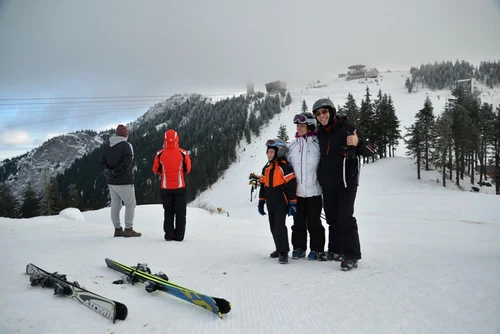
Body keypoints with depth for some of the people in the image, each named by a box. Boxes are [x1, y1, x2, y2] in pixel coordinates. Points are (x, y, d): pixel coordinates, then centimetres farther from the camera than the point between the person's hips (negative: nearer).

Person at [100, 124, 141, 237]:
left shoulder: (107, 147, 10)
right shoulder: (126, 146, -12)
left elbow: (102, 162, 8)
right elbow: (127, 163, -23)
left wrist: (107, 171, -5)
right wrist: (114, 173, -17)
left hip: (111, 182, 7)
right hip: (124, 181, -7)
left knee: (115, 205, 12)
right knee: (130, 204, 3)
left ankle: (117, 229, 18)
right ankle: (128, 229, 2)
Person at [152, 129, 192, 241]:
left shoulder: (160, 154, -8)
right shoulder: (183, 153, -9)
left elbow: (155, 170, 4)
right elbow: (188, 169, 2)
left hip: (165, 187, 1)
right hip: (180, 187, -1)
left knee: (168, 211, 14)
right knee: (180, 212, 9)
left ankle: (169, 235, 13)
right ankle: (179, 235, 10)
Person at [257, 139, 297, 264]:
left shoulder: (284, 166, -12)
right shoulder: (266, 168, 12)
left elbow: (292, 185, -14)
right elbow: (263, 185, 17)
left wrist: (293, 203, -14)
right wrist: (261, 202, 16)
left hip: (281, 203, -8)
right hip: (271, 203, 8)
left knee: (279, 226, -13)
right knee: (273, 227, 13)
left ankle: (283, 251, -5)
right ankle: (280, 248, 26)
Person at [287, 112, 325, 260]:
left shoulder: (317, 144, -2)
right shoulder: (292, 146, 8)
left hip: (314, 191, -3)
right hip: (297, 192, 3)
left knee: (314, 222, 4)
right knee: (298, 222, 9)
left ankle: (316, 249, 17)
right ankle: (299, 247, 21)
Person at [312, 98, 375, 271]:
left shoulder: (346, 128, -10)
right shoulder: (320, 133, 8)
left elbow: (369, 151, -14)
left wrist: (357, 143, -32)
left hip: (346, 182, -7)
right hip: (327, 184, 7)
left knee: (345, 218, -11)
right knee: (332, 218, 13)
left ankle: (352, 256, -4)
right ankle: (335, 250, 26)